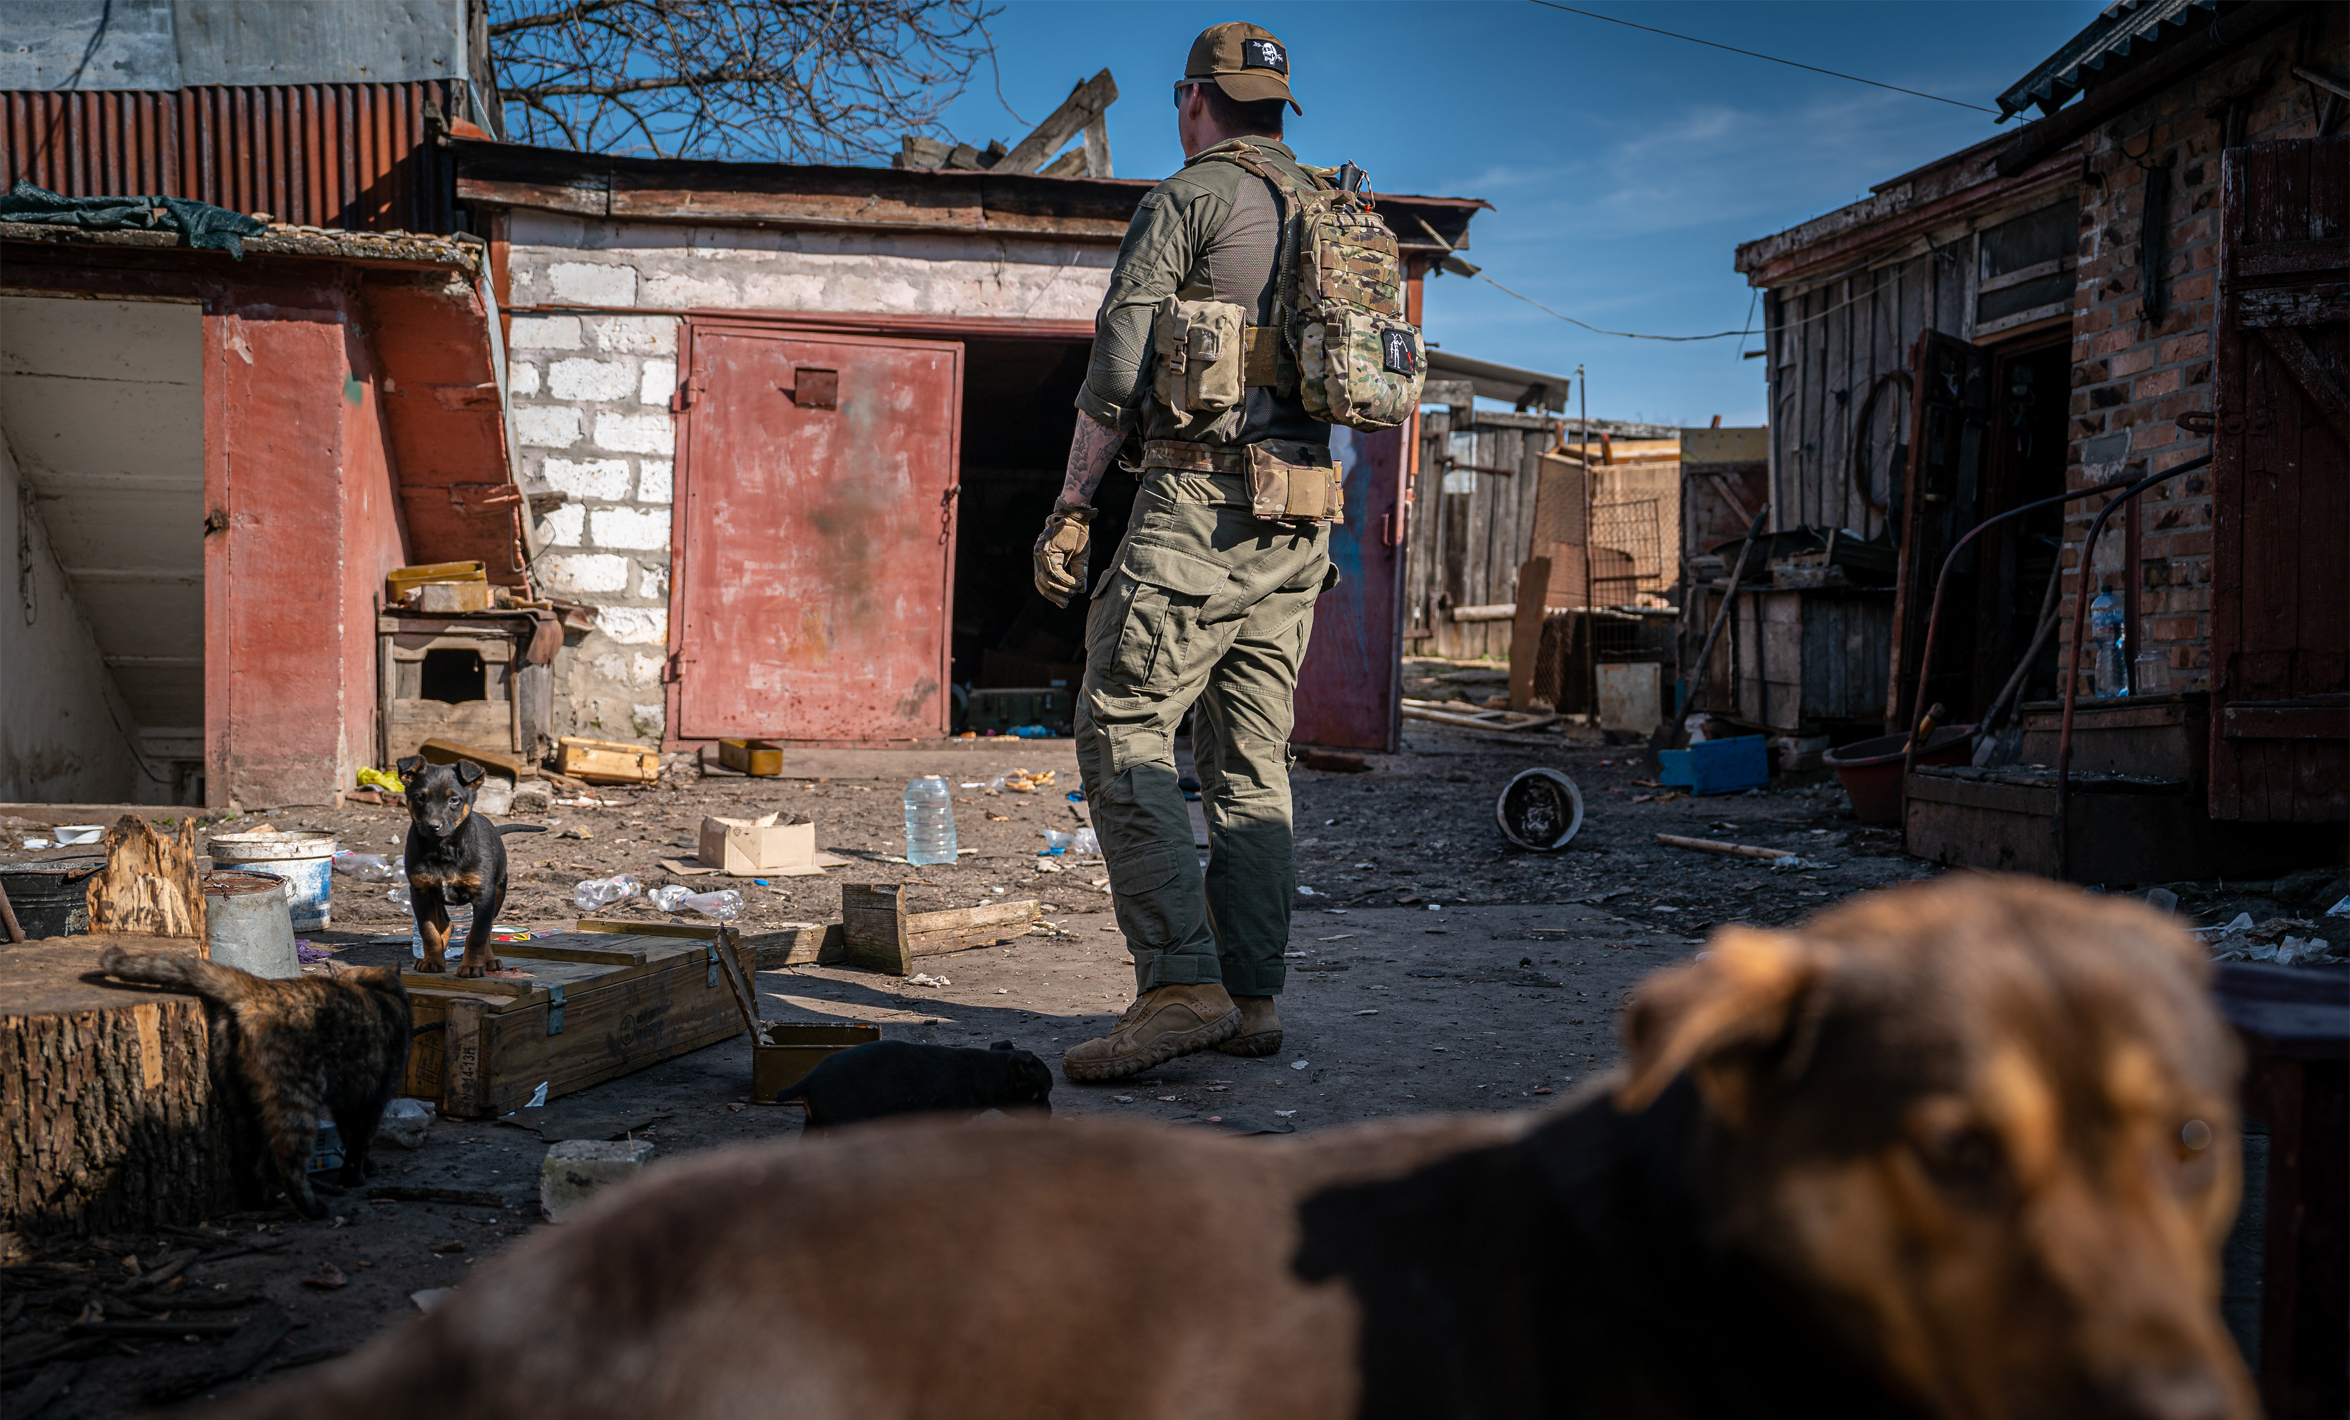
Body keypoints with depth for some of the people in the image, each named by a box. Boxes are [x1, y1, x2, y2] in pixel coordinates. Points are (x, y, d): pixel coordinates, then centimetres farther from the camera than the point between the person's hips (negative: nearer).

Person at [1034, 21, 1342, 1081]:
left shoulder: (1186, 199, -2)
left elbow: (1117, 368, -10)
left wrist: (1071, 508, -5)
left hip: (1200, 498, -8)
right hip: (1299, 516, 8)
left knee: (1122, 734, -9)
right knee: (1251, 760, 9)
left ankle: (1181, 987, -19)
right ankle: (1253, 999, 8)